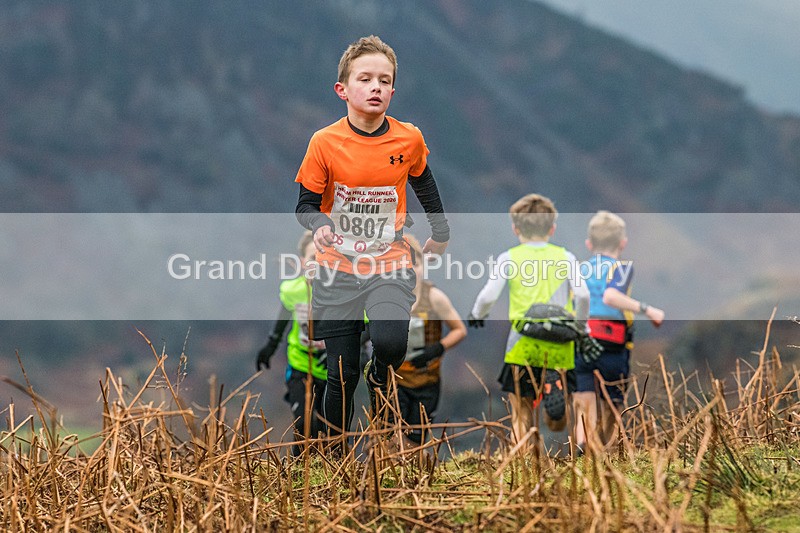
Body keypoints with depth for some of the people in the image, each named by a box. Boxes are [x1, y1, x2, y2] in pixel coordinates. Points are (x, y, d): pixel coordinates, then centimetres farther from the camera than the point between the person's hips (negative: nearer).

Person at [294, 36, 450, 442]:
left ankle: (379, 379, 8)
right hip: (338, 268, 0)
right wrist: (320, 226, -24)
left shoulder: (408, 139, -4)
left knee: (390, 343, -27)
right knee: (340, 376, 1)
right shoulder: (325, 142, -8)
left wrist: (440, 233, 27)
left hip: (390, 265, 0)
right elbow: (306, 203, -2)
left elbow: (423, 185, 16)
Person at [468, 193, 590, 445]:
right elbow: (582, 294, -6)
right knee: (557, 424, 10)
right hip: (559, 345, 1)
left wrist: (476, 315, 17)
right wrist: (580, 325, 11)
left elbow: (489, 295, -4)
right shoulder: (565, 257, 8)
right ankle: (554, 386, -23)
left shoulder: (508, 258, 5)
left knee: (522, 412, 9)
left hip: (522, 345, -1)